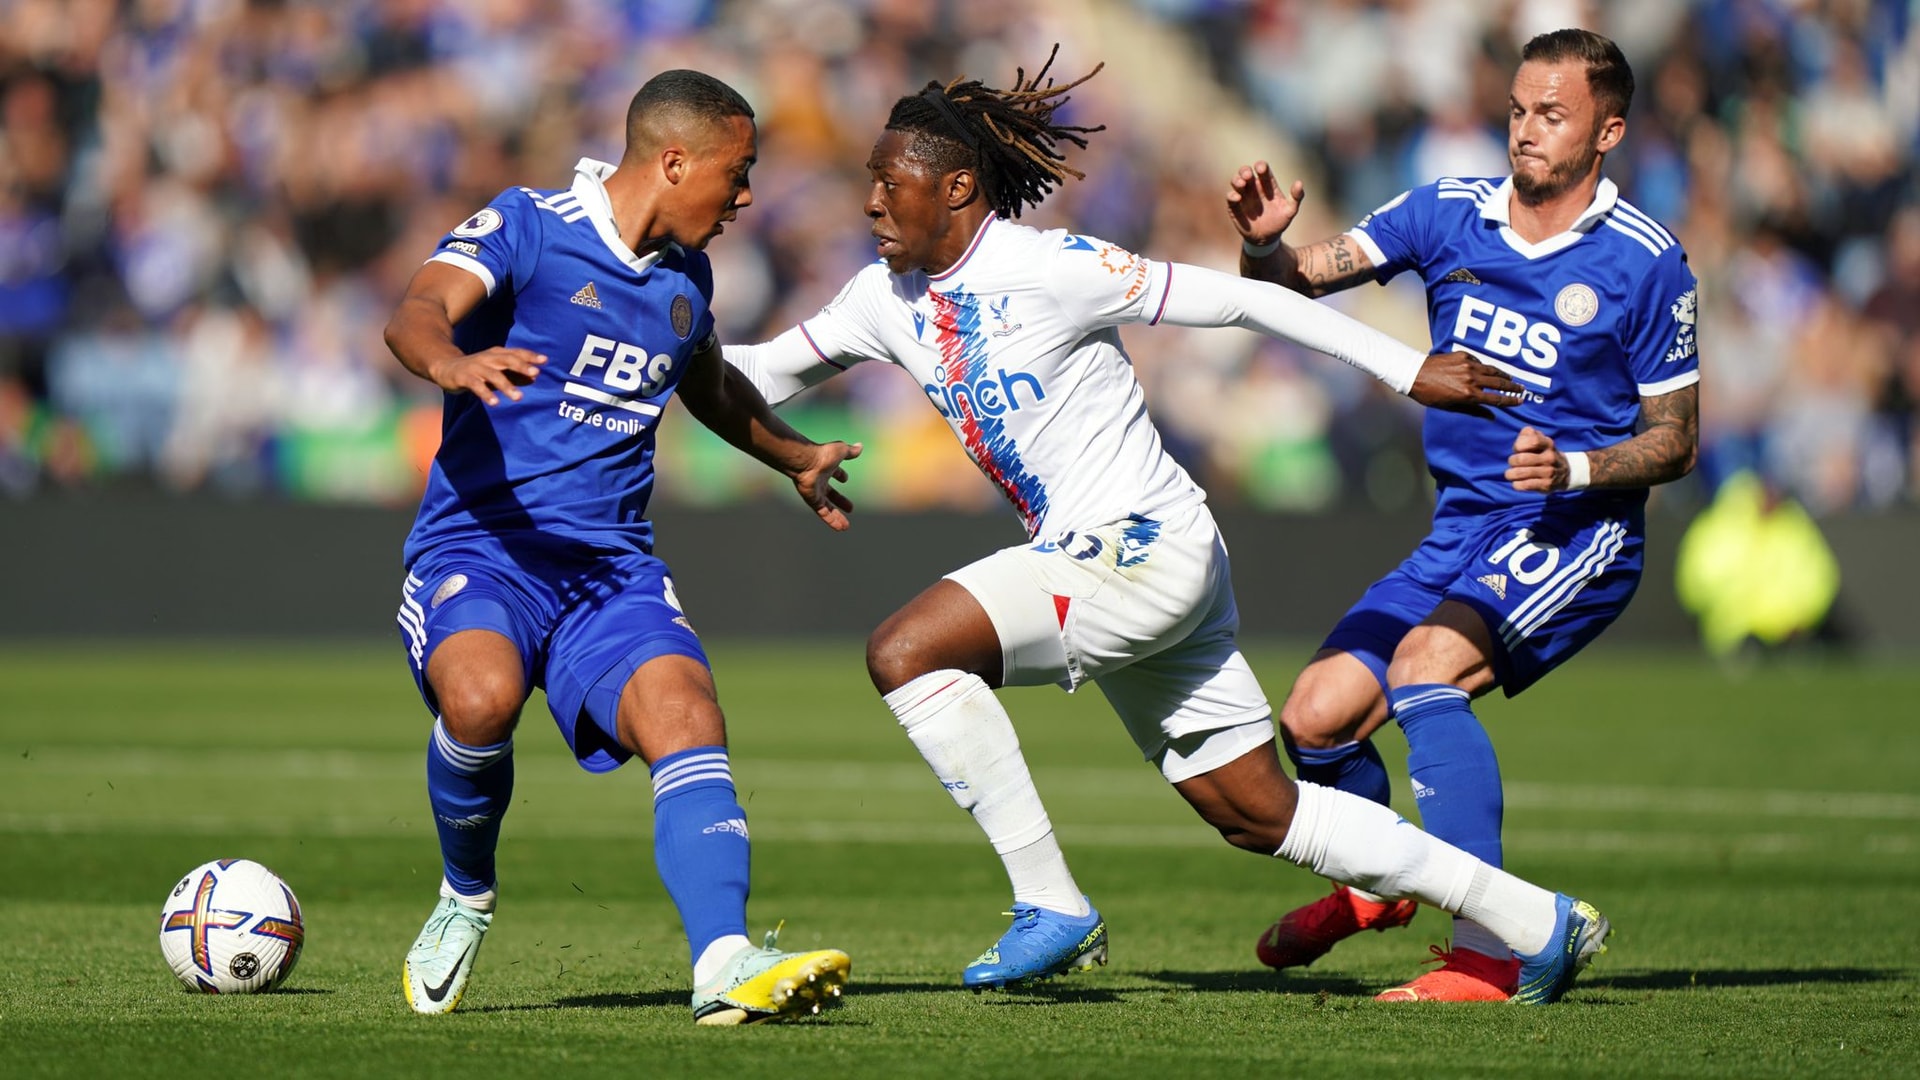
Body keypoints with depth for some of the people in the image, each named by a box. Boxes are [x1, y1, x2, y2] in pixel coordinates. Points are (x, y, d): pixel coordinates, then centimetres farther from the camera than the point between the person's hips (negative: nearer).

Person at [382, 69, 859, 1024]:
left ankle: (724, 965, -39)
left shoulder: (685, 277, 16)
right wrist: (450, 361, -47)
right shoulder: (527, 227, -5)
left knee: (685, 712, -24)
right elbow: (418, 312, -25)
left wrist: (796, 457, 50)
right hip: (480, 543, -5)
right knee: (481, 696, -35)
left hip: (612, 565, 5)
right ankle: (466, 898, -4)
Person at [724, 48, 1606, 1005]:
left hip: (1147, 547, -9)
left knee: (905, 650, -20)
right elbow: (761, 375, 19)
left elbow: (1236, 301, -11)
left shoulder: (1045, 268, -15)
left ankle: (1051, 907, -14)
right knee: (1258, 813, 12)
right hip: (1091, 562, 9)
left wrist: (1406, 370, -10)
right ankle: (1537, 921, 20)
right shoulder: (888, 298, 8)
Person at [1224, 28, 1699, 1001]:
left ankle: (1487, 955, -33)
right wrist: (1264, 243, -26)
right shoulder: (1448, 214, 3)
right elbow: (1300, 282, -3)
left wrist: (1576, 467, -20)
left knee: (1425, 661, -31)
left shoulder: (1646, 263, -8)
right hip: (1463, 528, 6)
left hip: (1577, 534, -6)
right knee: (1314, 717, -1)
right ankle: (1376, 882, 34)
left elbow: (1675, 439, -2)